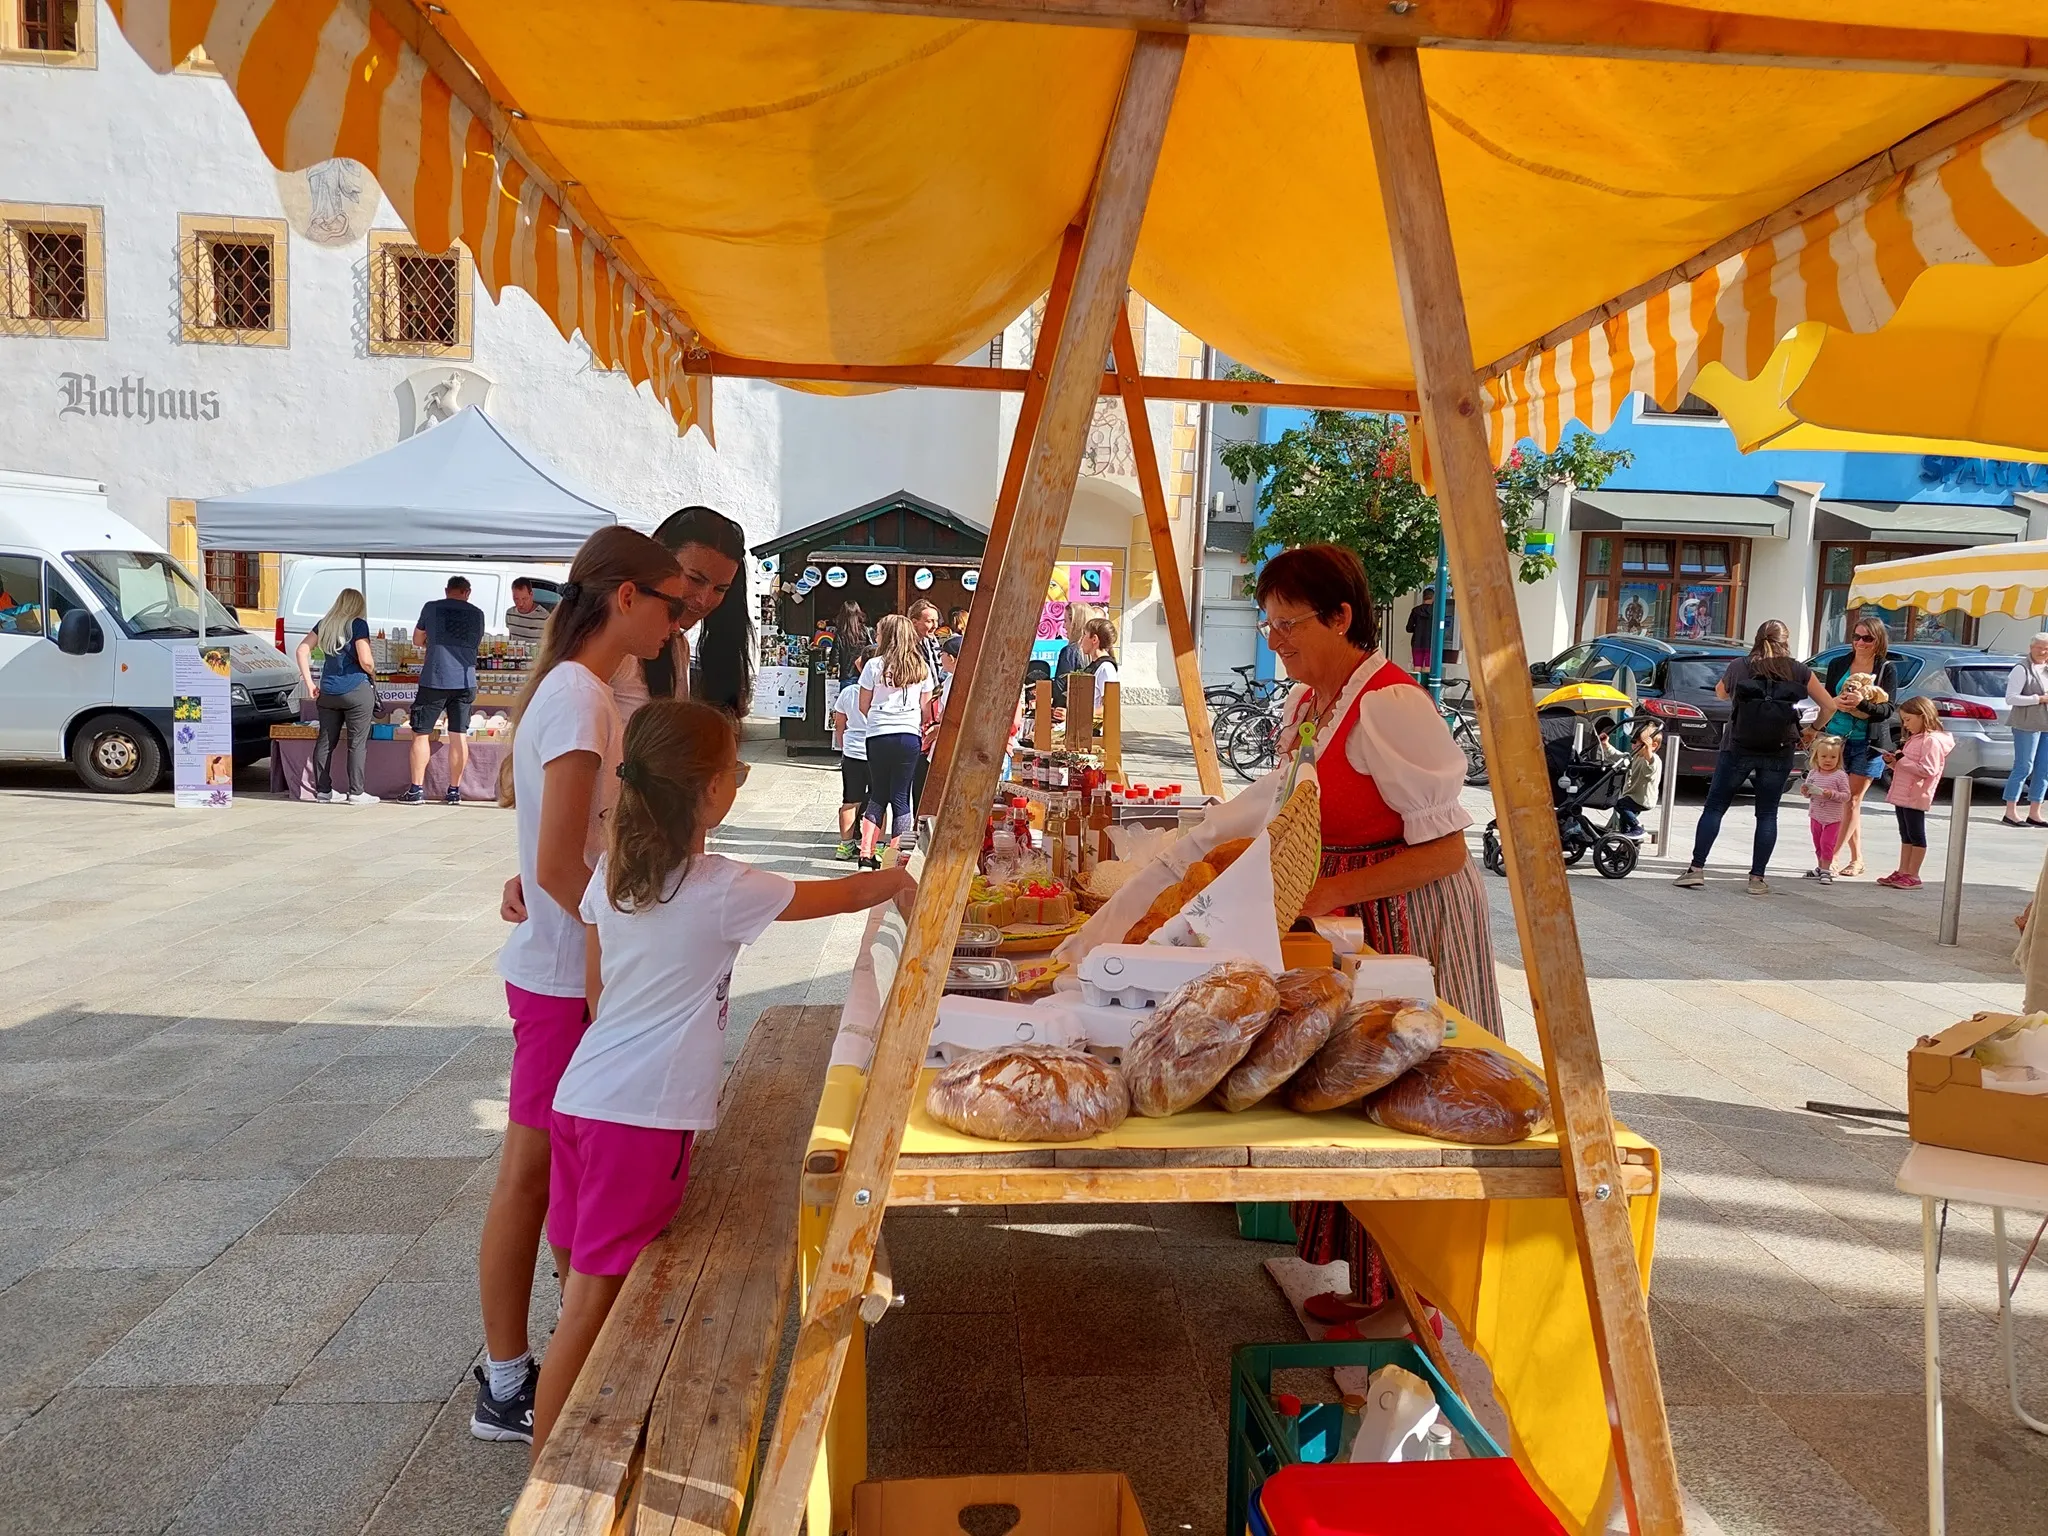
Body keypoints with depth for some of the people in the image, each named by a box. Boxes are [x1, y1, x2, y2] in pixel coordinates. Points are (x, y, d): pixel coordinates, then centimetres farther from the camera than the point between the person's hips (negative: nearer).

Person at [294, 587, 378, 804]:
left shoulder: (324, 624, 10)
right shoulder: (358, 625, -7)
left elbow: (302, 650, 10)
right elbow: (365, 661, -14)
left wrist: (309, 682, 11)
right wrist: (372, 673, 7)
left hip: (327, 692, 6)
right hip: (357, 691, -6)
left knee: (325, 741, 11)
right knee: (357, 743, 0)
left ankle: (323, 790, 17)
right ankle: (356, 793, 0)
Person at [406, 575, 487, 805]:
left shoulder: (432, 608, 3)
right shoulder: (477, 613, 7)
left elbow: (417, 641, 14)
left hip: (434, 680, -2)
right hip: (464, 681, 2)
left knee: (421, 734, 5)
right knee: (459, 736, 6)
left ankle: (416, 790, 2)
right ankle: (454, 791, 10)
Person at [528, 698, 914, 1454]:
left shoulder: (611, 873, 6)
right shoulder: (723, 889, -14)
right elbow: (840, 895, -1)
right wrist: (900, 879, 17)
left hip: (583, 1094, 7)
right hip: (646, 1114, -7)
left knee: (588, 1284, 20)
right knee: (592, 1302, 2)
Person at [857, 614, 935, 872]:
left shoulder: (874, 665, -2)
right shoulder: (922, 668, 4)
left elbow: (864, 707, 4)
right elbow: (926, 709, 9)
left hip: (878, 737, -1)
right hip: (910, 737, 1)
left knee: (877, 795, 12)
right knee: (901, 797, 5)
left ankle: (866, 852, 5)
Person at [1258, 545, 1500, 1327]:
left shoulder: (1391, 705, -21)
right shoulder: (1306, 704, 8)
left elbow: (1444, 851, -22)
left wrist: (1329, 892, -26)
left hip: (1409, 923, -9)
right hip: (1342, 925, 9)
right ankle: (1367, 1280, 32)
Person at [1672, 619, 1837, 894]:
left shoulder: (1739, 666, -1)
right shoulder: (1799, 672, 1)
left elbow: (1721, 692, 18)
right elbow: (1829, 706, 4)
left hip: (1738, 749, -1)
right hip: (1779, 753, 1)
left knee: (1714, 807, 6)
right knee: (1767, 814, 9)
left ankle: (1696, 869, -1)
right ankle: (1757, 878, 7)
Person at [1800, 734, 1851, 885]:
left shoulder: (1840, 775, -12)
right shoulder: (1813, 773, 3)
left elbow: (1846, 796, -13)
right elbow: (1808, 793, 13)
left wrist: (1832, 794, -28)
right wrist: (1805, 791, -9)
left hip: (1832, 818, -5)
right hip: (1815, 816, 5)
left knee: (1827, 843, -8)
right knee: (1818, 844, 14)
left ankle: (1826, 870, -1)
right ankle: (1820, 868, 26)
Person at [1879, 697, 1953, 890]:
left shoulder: (1932, 740, -14)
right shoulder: (1914, 739, 17)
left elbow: (1928, 770, -22)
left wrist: (1903, 761, -22)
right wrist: (1894, 762, 7)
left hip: (1916, 796, -10)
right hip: (1902, 795, 10)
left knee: (1916, 835, -2)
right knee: (1906, 835, 12)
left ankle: (1913, 876, 2)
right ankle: (1902, 872, 17)